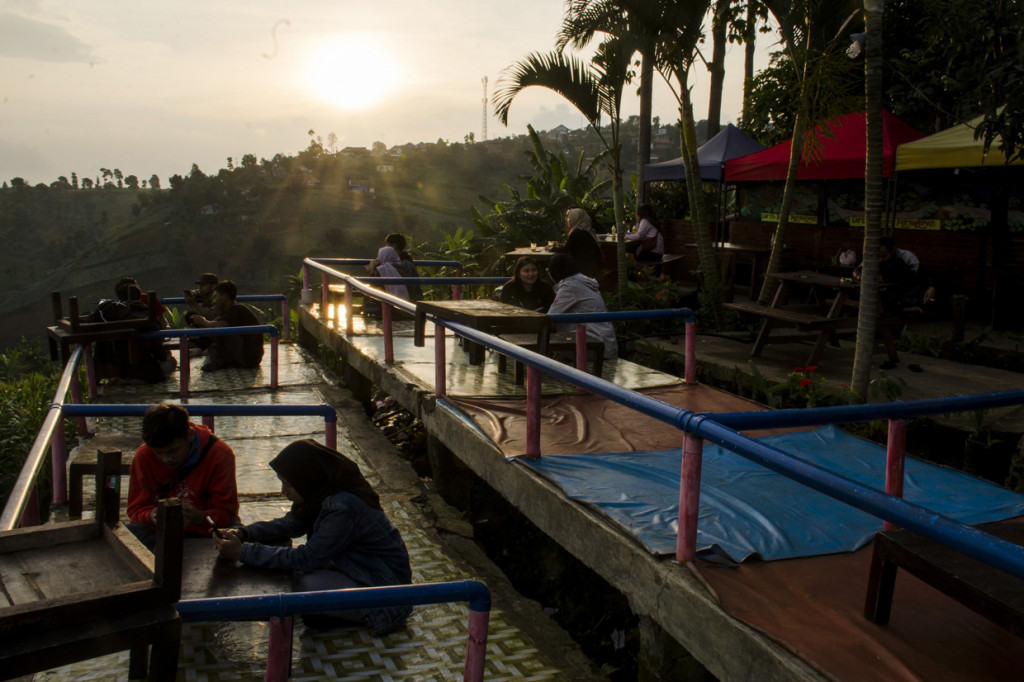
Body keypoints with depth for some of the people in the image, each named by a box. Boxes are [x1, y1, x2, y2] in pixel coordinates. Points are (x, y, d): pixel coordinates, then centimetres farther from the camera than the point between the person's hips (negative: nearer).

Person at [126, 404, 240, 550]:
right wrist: (150, 516, -26)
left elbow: (226, 511, -14)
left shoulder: (220, 454, -16)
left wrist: (200, 518, -36)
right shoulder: (143, 456, -8)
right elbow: (137, 509, -1)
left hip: (207, 530, -2)